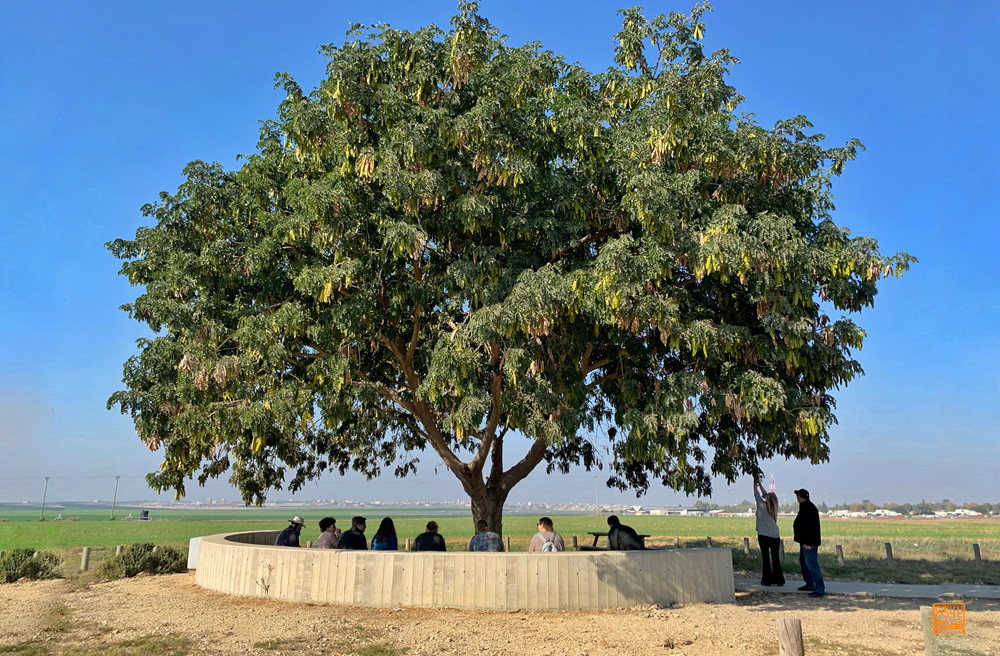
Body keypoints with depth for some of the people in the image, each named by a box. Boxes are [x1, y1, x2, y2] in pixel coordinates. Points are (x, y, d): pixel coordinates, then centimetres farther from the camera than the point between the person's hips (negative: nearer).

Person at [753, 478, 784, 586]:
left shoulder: (762, 505, -5)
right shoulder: (773, 508, 9)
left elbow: (756, 494, 7)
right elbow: (765, 494, 22)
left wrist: (755, 482, 20)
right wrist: (760, 484, 32)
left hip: (764, 536, -5)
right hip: (775, 536, 5)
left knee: (766, 558, 0)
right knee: (775, 558, 9)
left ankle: (767, 580, 2)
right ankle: (779, 580, 12)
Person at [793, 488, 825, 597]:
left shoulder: (809, 509, -20)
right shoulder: (805, 507, 14)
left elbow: (809, 527, -25)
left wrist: (807, 543, -26)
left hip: (809, 543, -11)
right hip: (805, 542, 11)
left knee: (811, 565, -11)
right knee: (804, 563, 19)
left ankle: (820, 589, -10)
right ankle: (810, 585, 28)